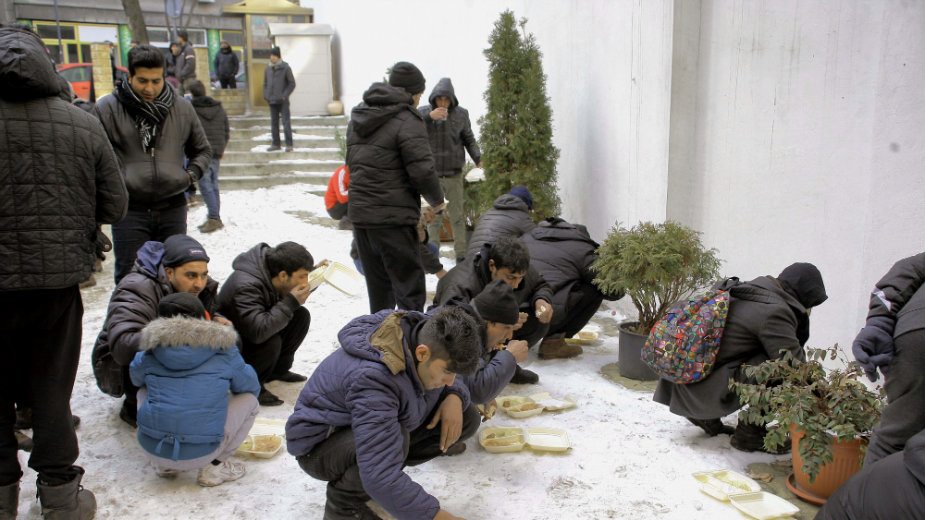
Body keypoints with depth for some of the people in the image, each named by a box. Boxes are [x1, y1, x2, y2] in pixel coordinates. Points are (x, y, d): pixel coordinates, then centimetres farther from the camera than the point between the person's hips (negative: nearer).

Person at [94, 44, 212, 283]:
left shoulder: (181, 109, 7)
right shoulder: (107, 108, -4)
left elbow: (202, 150, 19)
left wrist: (192, 174, 4)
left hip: (173, 208, 3)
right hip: (129, 210, -3)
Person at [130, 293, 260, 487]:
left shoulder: (148, 354, 8)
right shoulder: (224, 351, 3)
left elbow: (136, 380, 29)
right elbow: (252, 387, 17)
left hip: (151, 449, 3)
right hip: (200, 454, -3)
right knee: (249, 400, 17)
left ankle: (164, 465, 19)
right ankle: (214, 467, 4)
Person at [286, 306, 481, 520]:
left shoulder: (423, 333, -16)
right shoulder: (373, 378, -39)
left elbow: (452, 382, 6)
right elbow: (380, 478, -44)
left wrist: (454, 398, -18)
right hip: (321, 444, -7)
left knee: (467, 419, -8)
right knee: (392, 441, -40)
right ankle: (343, 500, -10)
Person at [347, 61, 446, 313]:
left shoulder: (358, 115, 15)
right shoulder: (407, 119, -11)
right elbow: (422, 169, -15)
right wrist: (437, 200, 1)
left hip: (359, 213, 8)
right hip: (394, 217, -8)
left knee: (377, 283, 18)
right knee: (409, 284, -1)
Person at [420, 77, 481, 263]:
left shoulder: (461, 114, 1)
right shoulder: (424, 112, -1)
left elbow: (468, 138, 6)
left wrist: (477, 156, -10)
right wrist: (429, 116, -30)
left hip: (454, 174, 1)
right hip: (431, 173, 0)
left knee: (458, 216, 5)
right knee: (433, 217, 4)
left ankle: (461, 254, 12)